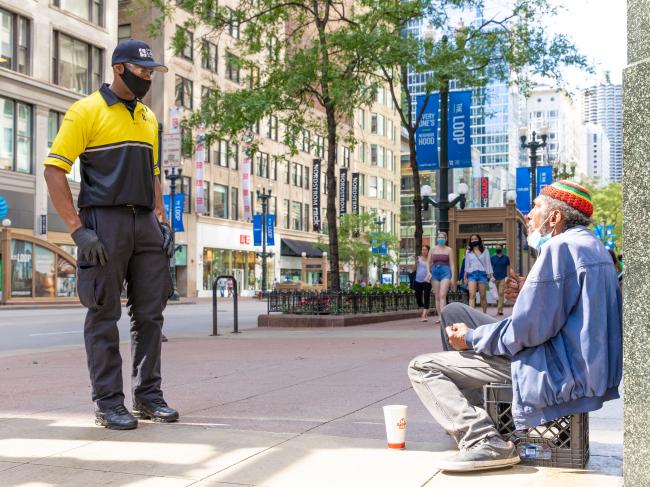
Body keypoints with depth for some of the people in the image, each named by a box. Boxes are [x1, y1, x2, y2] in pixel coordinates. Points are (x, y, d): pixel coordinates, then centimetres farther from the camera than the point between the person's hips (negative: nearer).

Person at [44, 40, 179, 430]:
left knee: (150, 313, 6)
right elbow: (55, 170, -8)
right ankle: (109, 403, 5)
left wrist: (163, 220, 10)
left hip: (145, 224, 6)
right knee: (105, 315, -2)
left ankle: (148, 396, 16)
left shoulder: (148, 118, 18)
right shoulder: (87, 111, -3)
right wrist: (78, 230, -15)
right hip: (104, 222, -6)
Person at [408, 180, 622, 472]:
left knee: (422, 368, -11)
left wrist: (472, 338, -8)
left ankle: (485, 441, -24)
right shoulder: (591, 246, 14)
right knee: (454, 312, 20)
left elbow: (530, 330, -23)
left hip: (558, 372, -11)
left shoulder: (560, 247, -19)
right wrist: (528, 294, 6)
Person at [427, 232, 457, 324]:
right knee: (437, 296, 5)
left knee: (442, 295, -17)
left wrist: (453, 277, -3)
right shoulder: (433, 249, 10)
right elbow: (429, 263, 11)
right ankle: (439, 316, 10)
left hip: (445, 272, -3)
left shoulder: (449, 250, 4)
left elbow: (452, 264, 2)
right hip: (435, 272, 3)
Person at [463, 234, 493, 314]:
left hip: (482, 274, 0)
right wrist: (465, 277, 12)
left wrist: (489, 274, -1)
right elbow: (467, 266, 16)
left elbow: (488, 263, 9)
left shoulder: (484, 251, 11)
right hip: (472, 274, 0)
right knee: (472, 295, -15)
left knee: (483, 296, 1)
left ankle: (484, 313, 12)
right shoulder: (468, 253, 15)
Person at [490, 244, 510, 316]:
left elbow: (508, 268, 7)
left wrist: (507, 277, -4)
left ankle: (500, 310, -18)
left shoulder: (506, 258, 6)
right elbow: (491, 268, 9)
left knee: (501, 294, -13)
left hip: (503, 278, -3)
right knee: (496, 294, 7)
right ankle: (499, 309, 17)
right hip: (495, 278, 3)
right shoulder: (492, 258, 10)